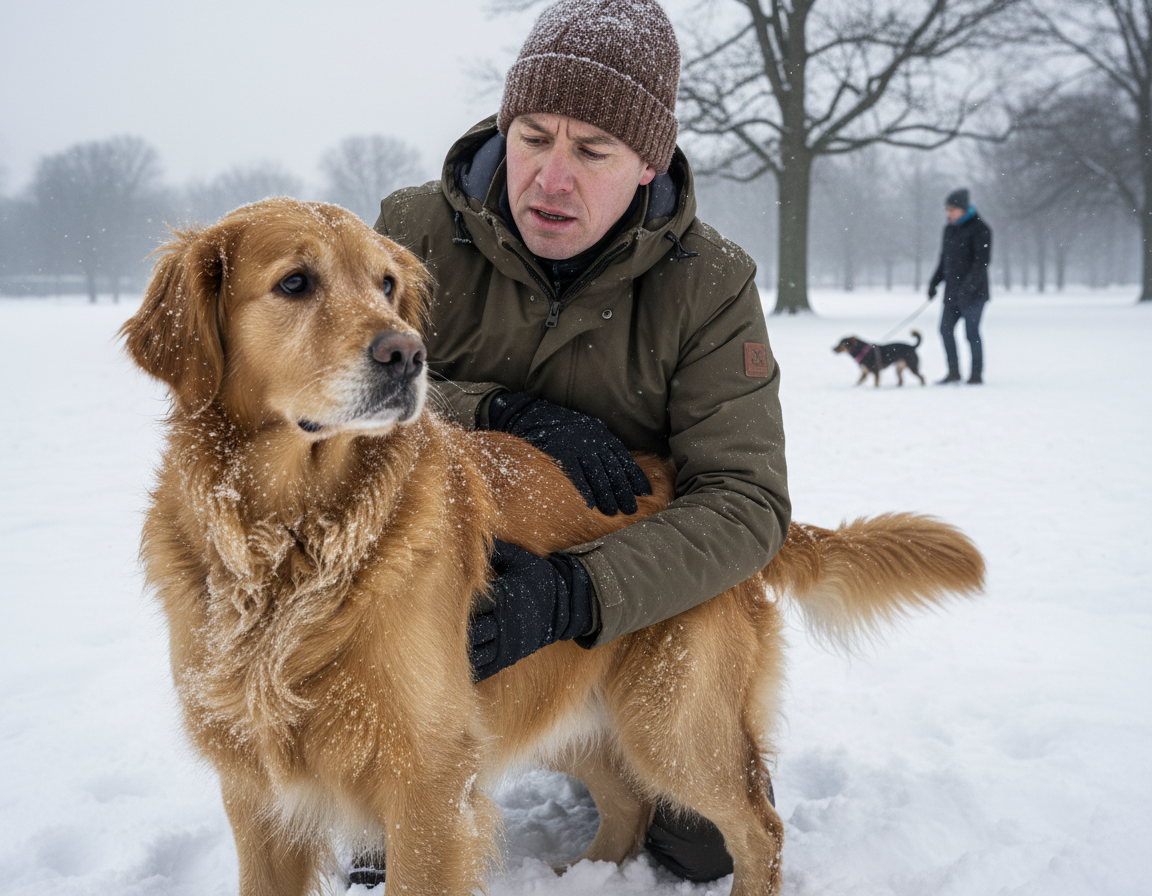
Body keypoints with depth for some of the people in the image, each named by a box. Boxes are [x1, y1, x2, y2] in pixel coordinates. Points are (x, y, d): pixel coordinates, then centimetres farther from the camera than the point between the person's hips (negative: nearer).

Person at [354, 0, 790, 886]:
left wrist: (575, 595, -41)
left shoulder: (709, 283, -17)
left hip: (639, 599, 0)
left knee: (709, 848, -6)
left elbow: (745, 499, -24)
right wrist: (506, 413, -32)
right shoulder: (418, 231, -14)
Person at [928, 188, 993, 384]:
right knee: (946, 329, 4)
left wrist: (969, 285, -24)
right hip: (952, 291, 8)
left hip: (972, 293, -7)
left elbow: (982, 261, -16)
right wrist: (934, 282, 16)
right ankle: (954, 372, 11)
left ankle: (977, 374, 5)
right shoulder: (949, 229, 13)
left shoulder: (979, 229, -10)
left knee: (972, 333, -4)